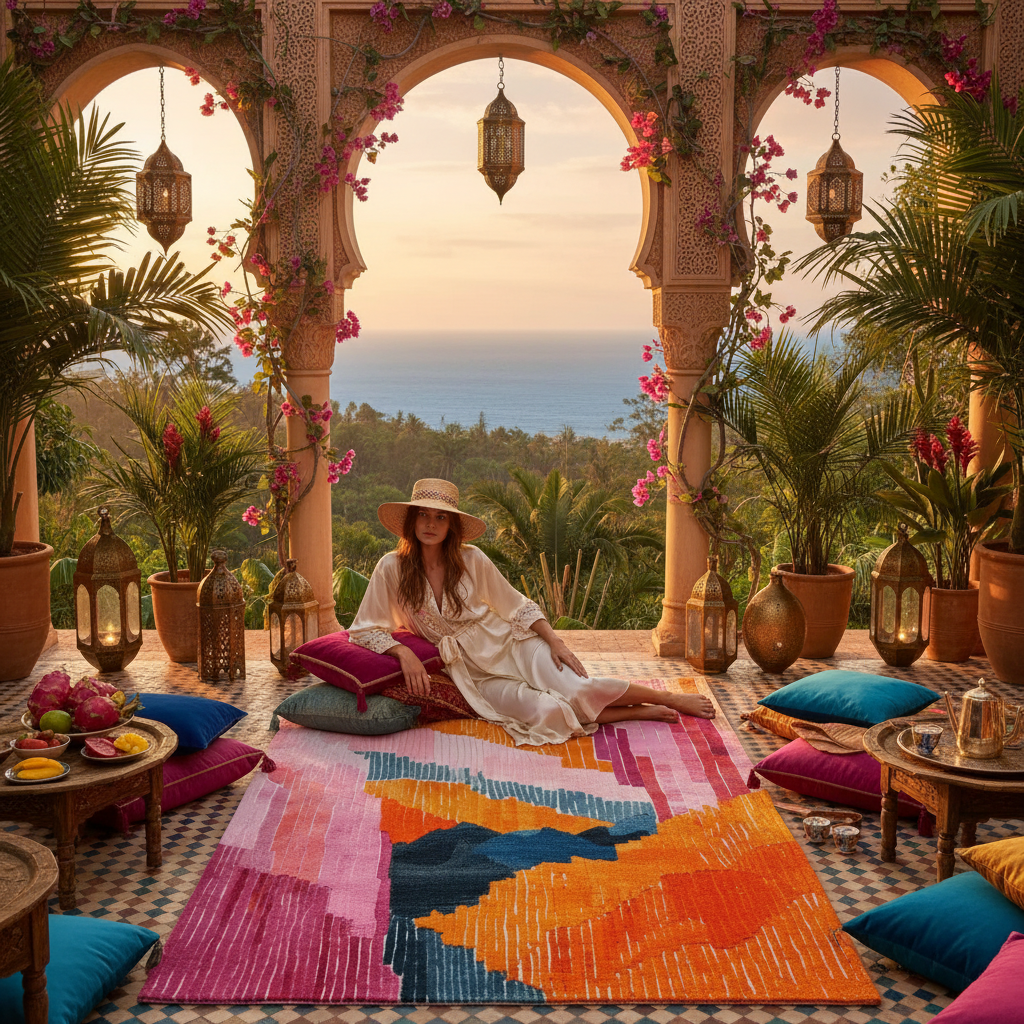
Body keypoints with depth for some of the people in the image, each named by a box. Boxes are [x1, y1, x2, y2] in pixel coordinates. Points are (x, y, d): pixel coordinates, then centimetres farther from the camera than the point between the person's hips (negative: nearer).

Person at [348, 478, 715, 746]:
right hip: (475, 675, -1)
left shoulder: (471, 559, -3)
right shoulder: (392, 569, -7)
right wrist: (404, 653, -20)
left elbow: (518, 606, 5)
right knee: (545, 712, -29)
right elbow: (362, 629, -4)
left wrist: (554, 640, -8)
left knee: (577, 688, -26)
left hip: (511, 644, 1)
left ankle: (672, 699, -8)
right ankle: (640, 713, -13)